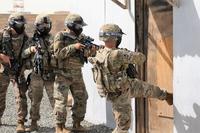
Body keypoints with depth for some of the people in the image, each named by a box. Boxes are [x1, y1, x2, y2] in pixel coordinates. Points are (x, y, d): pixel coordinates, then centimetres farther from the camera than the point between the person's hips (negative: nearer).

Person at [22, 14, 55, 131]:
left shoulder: (52, 39, 2)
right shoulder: (33, 39, 8)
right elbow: (23, 55, 6)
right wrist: (30, 49, -13)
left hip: (51, 74, -2)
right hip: (36, 75, 2)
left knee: (54, 98, 0)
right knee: (35, 100, 7)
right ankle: (34, 123, 16)